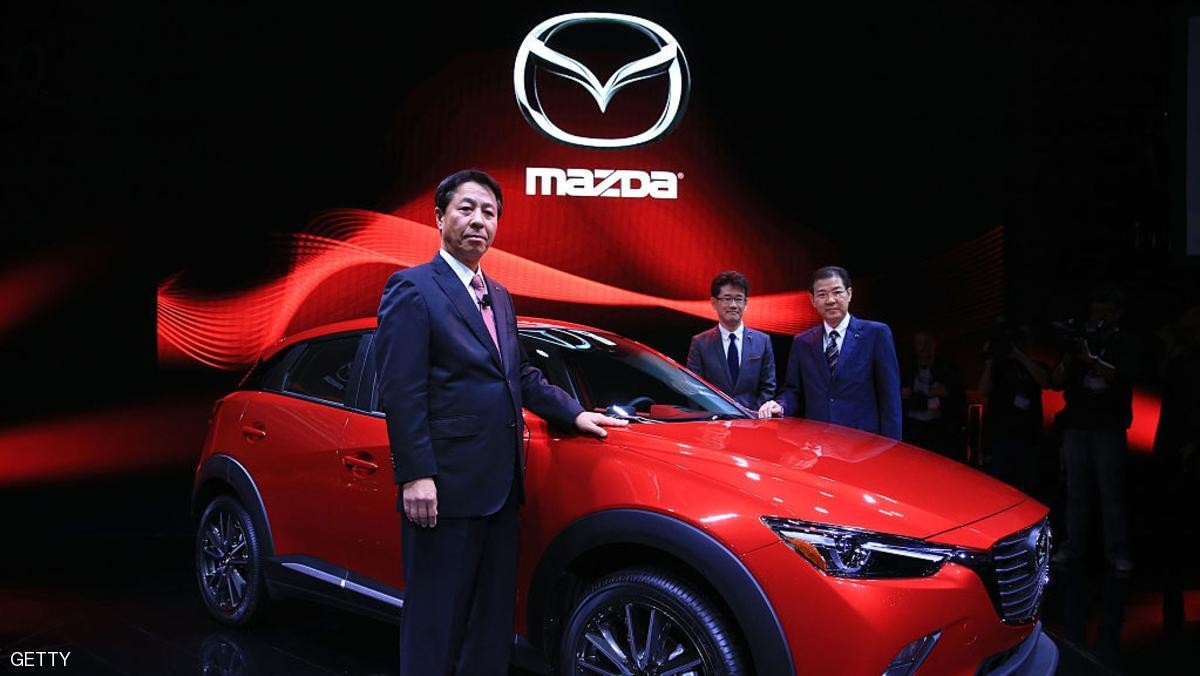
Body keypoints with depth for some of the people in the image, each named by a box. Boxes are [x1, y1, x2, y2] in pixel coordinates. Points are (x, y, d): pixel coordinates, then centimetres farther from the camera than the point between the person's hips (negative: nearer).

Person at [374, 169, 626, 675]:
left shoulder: (498, 297, 17)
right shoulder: (413, 289, -8)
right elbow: (400, 391, -15)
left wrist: (574, 413, 15)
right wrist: (416, 476, -19)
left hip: (500, 485, 8)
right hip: (446, 487, -8)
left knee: (493, 616, 16)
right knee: (436, 621, 3)